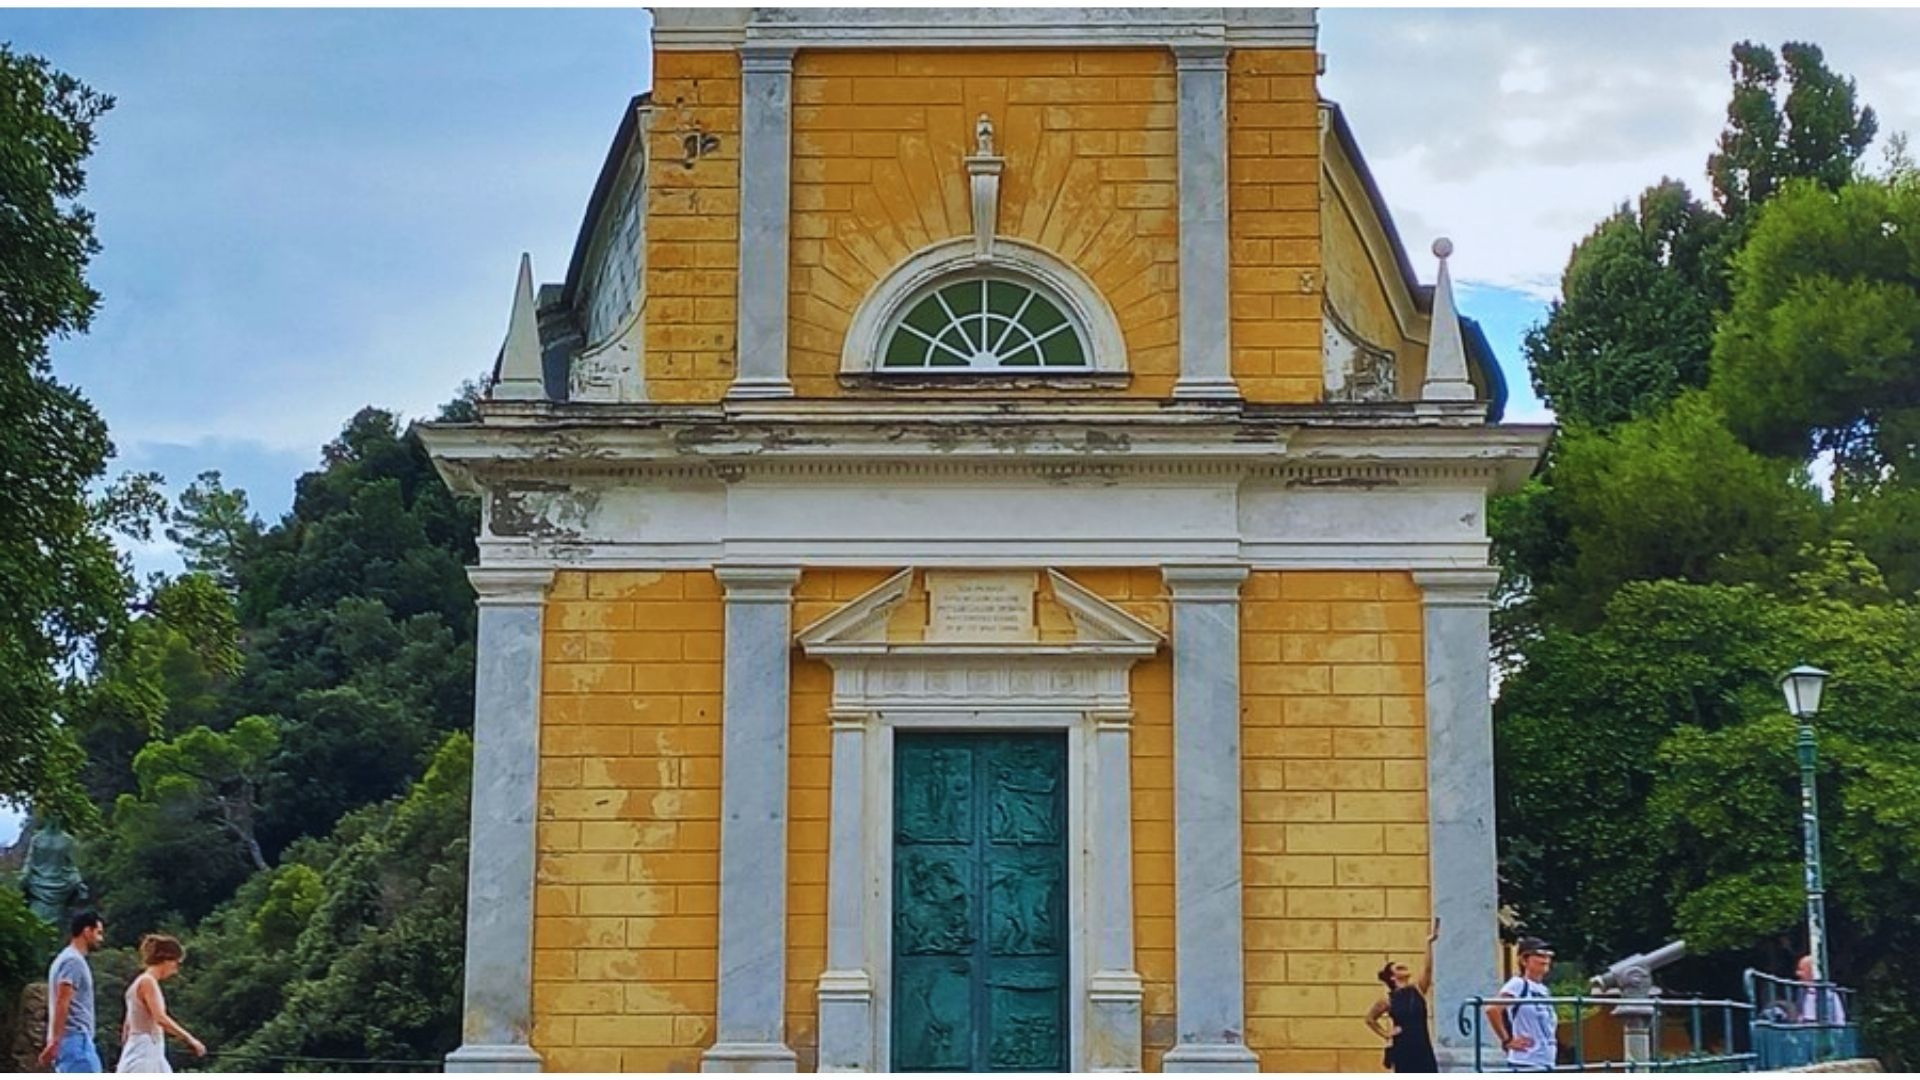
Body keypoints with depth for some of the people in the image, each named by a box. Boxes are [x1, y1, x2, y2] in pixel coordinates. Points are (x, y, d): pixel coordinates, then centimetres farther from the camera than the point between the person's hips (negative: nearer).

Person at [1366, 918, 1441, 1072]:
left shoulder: (1417, 989, 4)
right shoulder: (1388, 1000, -2)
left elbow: (1428, 969, -10)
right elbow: (1370, 1019, 11)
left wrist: (1429, 944, -20)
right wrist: (1386, 1035, 4)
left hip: (1423, 1049, 3)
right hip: (1402, 1050, -3)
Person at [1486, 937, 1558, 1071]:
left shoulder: (1544, 990, 15)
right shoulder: (1518, 984, -10)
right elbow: (1492, 1009, -23)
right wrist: (1507, 1041, -18)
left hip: (1547, 1063, 9)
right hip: (1526, 1063, -9)